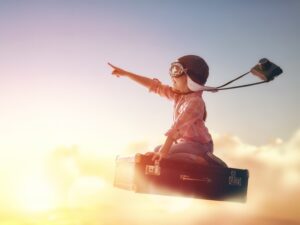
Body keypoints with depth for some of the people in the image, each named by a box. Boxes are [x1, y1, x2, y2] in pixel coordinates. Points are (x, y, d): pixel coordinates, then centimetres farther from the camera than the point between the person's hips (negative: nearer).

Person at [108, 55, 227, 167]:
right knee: (158, 150, 22)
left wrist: (164, 150, -38)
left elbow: (177, 127, -31)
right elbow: (154, 85, 3)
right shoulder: (178, 95, 3)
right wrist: (126, 73, 0)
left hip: (198, 144, -9)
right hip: (185, 142, 9)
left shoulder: (195, 101, -22)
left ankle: (206, 161, -21)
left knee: (161, 155, -26)